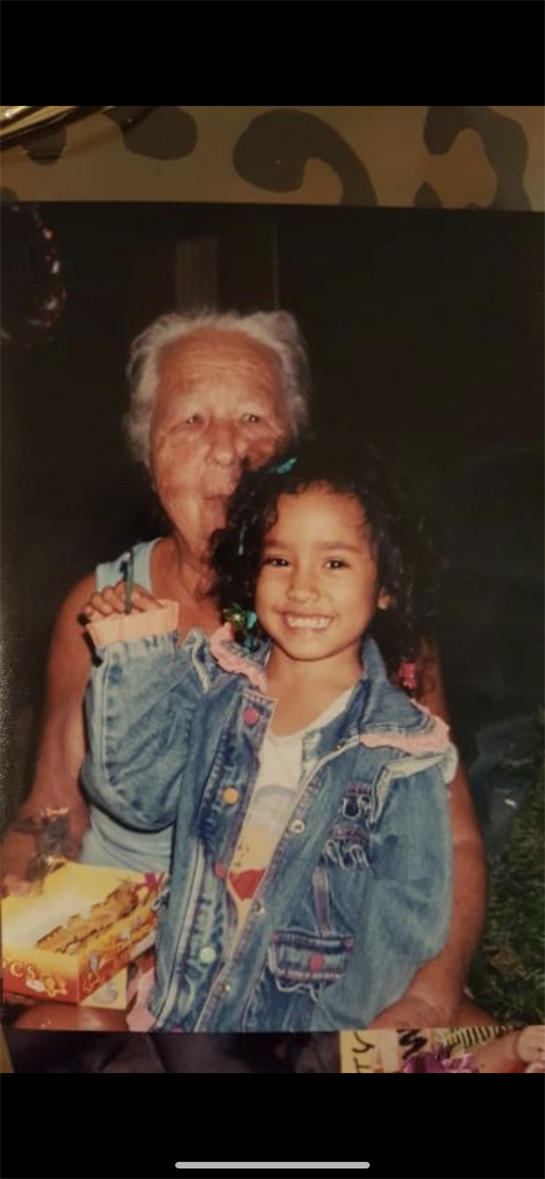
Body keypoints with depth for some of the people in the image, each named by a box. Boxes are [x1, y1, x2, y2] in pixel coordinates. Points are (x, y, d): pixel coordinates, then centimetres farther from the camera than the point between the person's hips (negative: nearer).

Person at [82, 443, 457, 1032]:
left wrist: (331, 1023, -16)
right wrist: (133, 664, -15)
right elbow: (139, 795, -8)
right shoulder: (209, 685, -3)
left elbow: (405, 922, -11)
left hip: (310, 1011, -3)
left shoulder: (402, 752, -13)